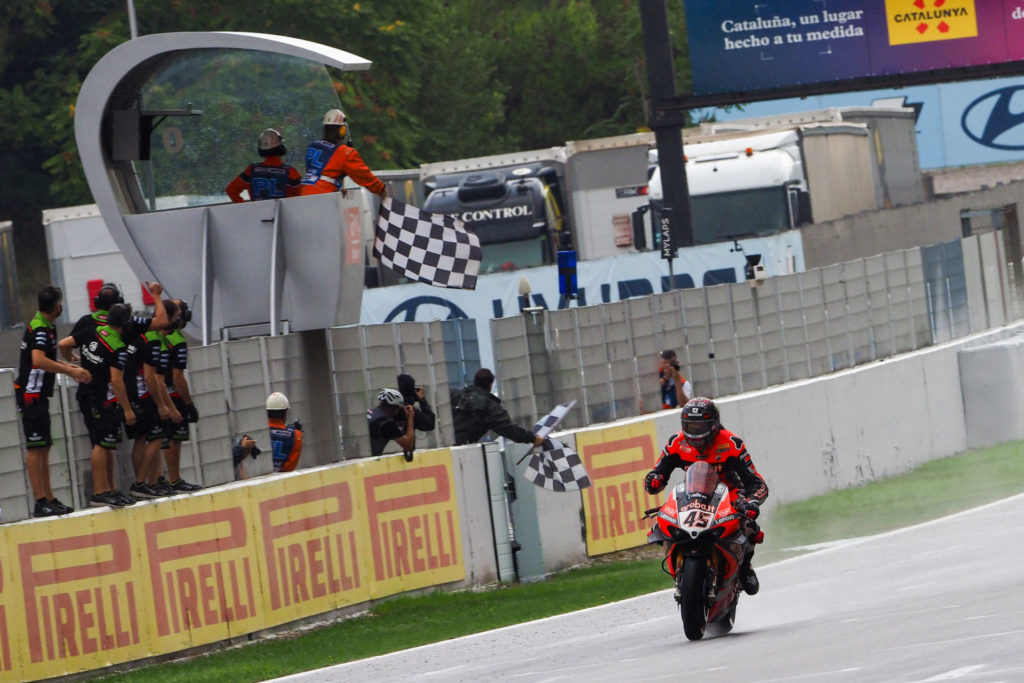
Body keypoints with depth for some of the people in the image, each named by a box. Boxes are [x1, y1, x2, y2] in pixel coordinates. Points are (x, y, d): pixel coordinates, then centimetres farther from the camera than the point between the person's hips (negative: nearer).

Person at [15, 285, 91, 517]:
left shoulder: (46, 327, 16)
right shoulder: (40, 330, -17)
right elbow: (38, 360, -32)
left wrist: (68, 367, 24)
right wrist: (71, 371, -27)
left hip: (37, 394, 10)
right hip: (31, 393, -10)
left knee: (43, 446, 13)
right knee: (36, 447, -10)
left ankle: (49, 499, 17)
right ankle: (41, 502, -12)